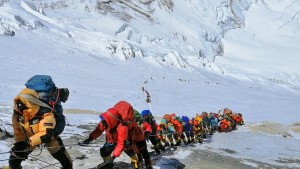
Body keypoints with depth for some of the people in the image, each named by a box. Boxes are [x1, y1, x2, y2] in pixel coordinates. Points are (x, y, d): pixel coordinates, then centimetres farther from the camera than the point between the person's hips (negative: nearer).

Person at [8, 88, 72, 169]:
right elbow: (18, 130, -5)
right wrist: (20, 142, -14)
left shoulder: (45, 113, -38)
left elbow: (46, 134, -41)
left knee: (60, 154, -9)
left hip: (48, 137, -4)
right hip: (29, 137, 4)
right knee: (14, 158, 2)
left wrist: (28, 142, -48)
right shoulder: (17, 113, -21)